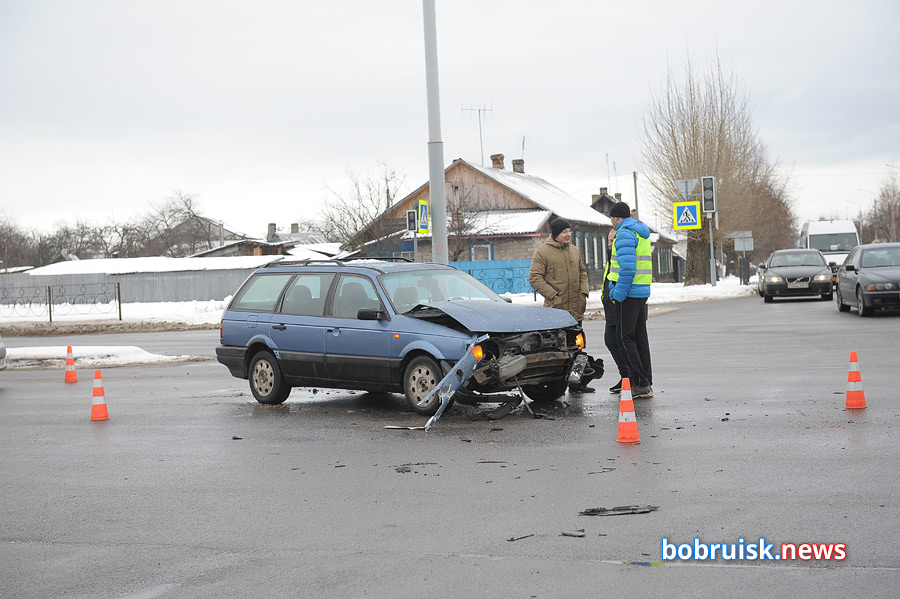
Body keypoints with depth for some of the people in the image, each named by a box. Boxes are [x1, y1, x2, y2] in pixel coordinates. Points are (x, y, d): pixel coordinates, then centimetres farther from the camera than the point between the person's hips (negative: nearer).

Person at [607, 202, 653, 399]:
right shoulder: (642, 232, 18)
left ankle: (640, 384, -8)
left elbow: (627, 268, -23)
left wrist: (618, 294, -19)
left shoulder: (625, 234, -14)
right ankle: (646, 384, 13)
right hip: (642, 292, 9)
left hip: (629, 293, -9)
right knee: (640, 337, 11)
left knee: (625, 337, -5)